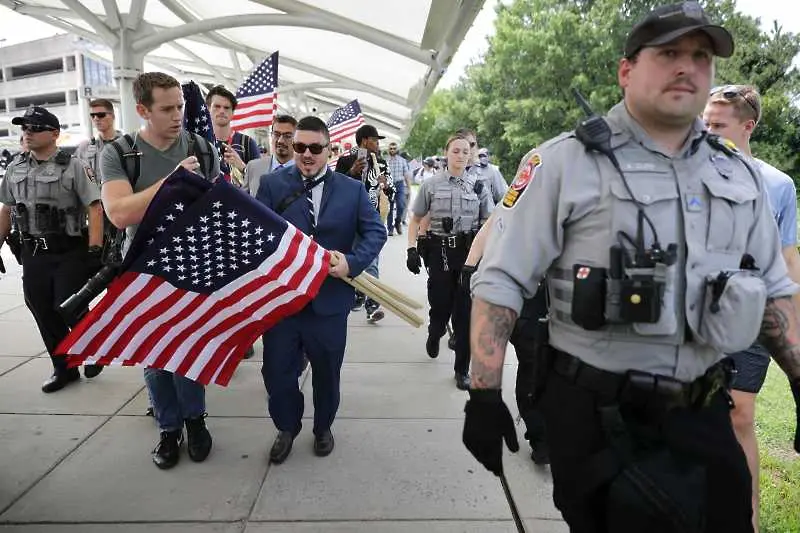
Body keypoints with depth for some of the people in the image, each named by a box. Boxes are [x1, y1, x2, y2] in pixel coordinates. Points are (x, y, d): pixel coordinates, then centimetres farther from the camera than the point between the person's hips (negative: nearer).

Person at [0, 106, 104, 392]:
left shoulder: (72, 167, -7)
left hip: (70, 253, -5)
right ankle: (63, 369, 24)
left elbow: (94, 208, -12)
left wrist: (94, 251, -18)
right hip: (32, 254, 6)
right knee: (44, 315, 9)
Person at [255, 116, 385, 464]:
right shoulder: (272, 185, 1)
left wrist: (352, 262, -18)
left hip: (330, 298, 0)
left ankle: (323, 427, 42)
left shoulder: (352, 189, 2)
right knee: (277, 370, 9)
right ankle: (287, 428, 37)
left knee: (327, 371, 15)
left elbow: (375, 231, -3)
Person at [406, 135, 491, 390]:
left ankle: (462, 369, 17)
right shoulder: (431, 185, 3)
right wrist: (411, 249, -4)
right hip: (440, 251, 0)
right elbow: (415, 220, 8)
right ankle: (434, 335, 45)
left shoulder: (478, 186, 5)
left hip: (469, 252, 1)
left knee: (465, 311, 2)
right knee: (440, 305, 6)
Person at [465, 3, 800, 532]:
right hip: (598, 415, -5)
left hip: (705, 414, 6)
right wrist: (485, 394, -18)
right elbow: (500, 281, -14)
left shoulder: (739, 175, 8)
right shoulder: (564, 163, -11)